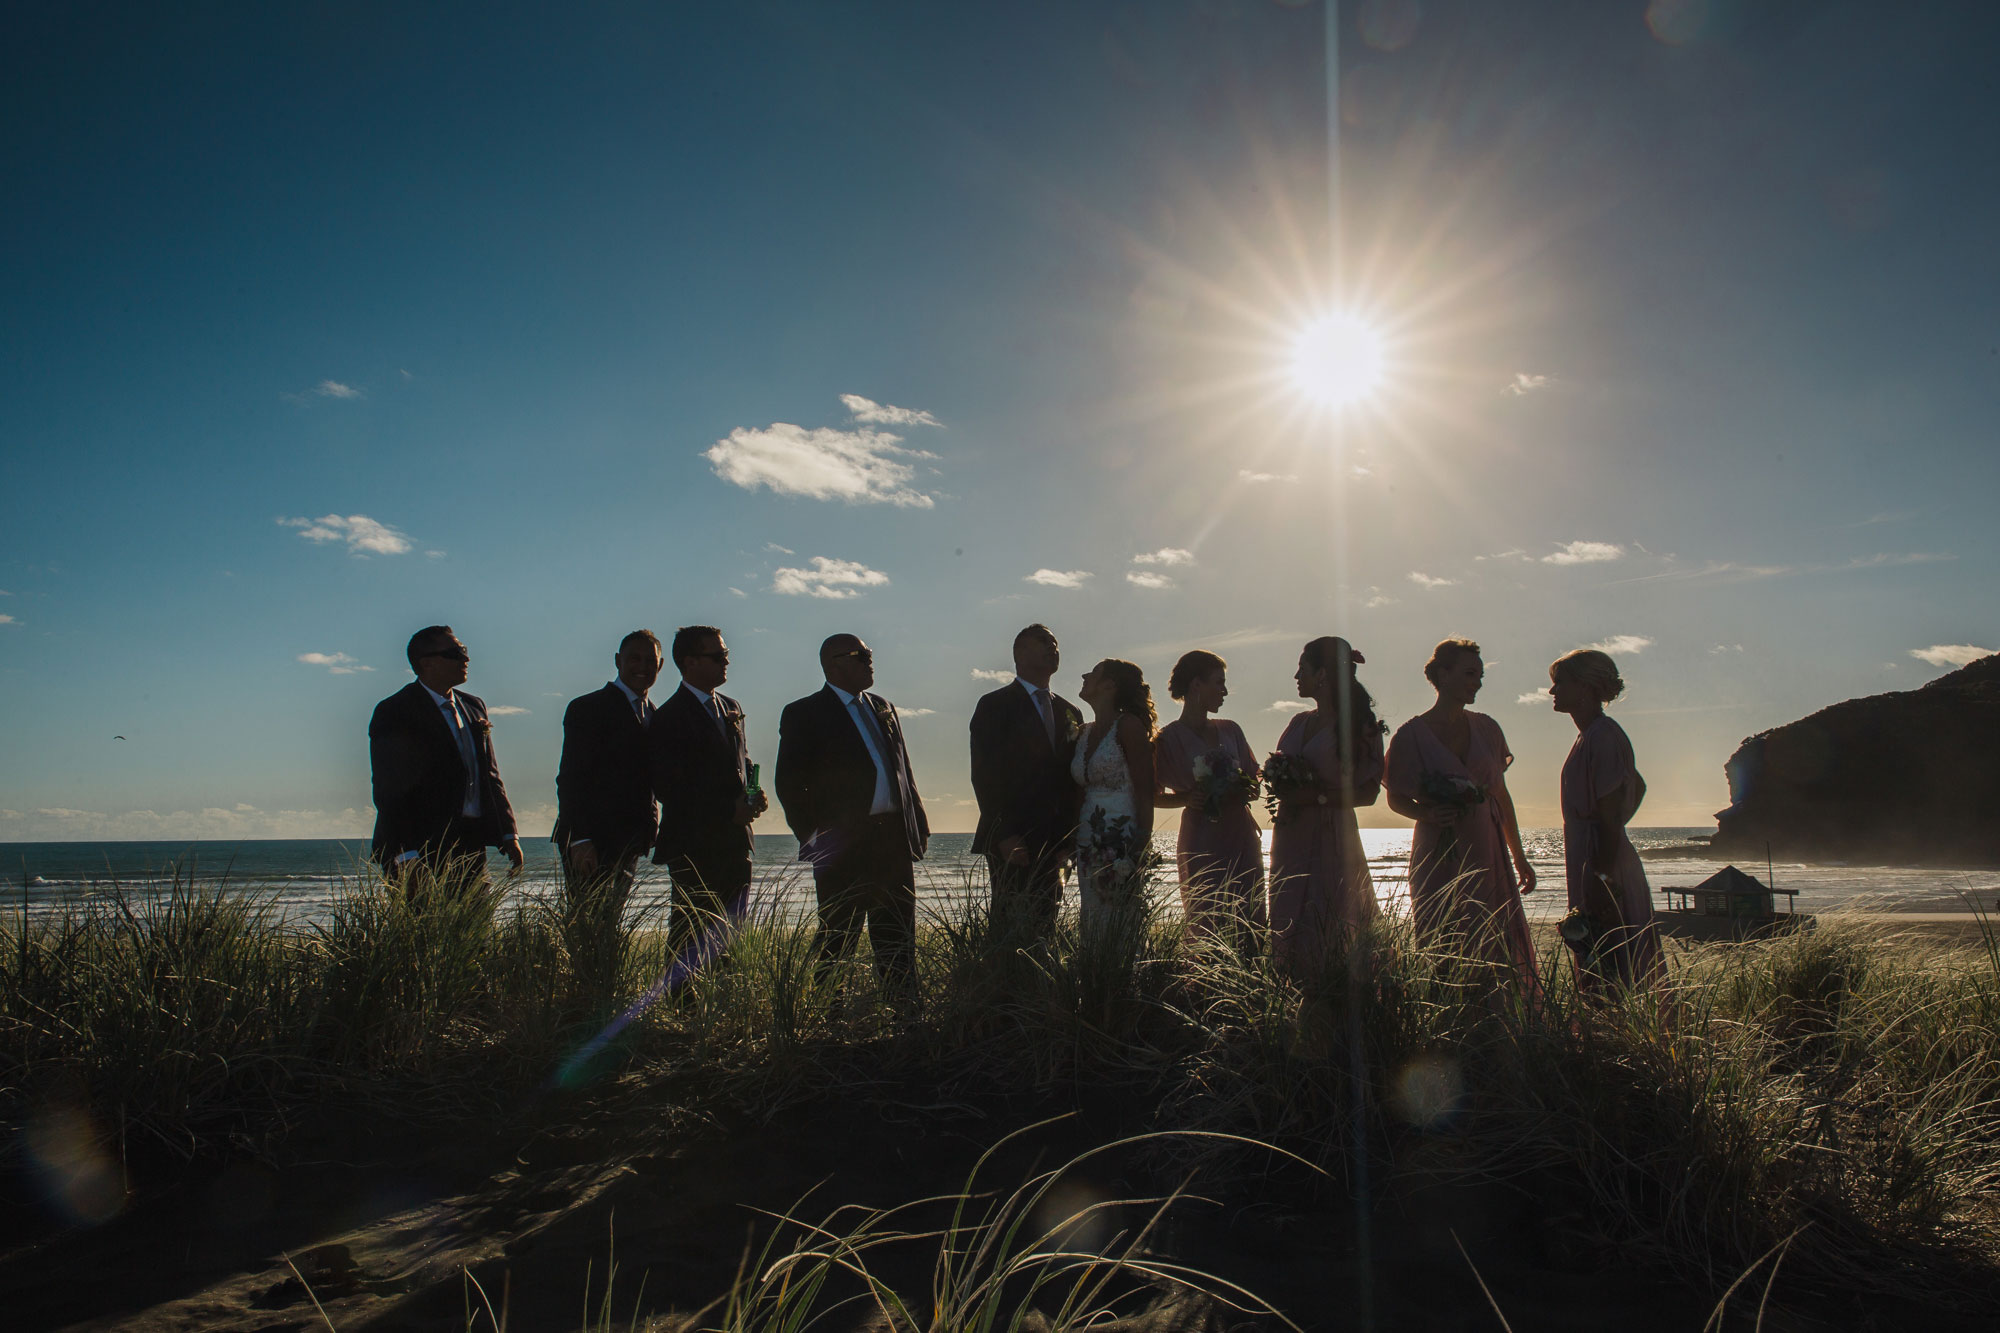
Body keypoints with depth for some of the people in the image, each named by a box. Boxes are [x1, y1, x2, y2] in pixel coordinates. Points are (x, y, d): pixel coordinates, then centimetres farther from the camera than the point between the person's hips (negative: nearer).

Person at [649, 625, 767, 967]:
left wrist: (753, 796, 2)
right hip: (693, 846, -7)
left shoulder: (732, 708, 16)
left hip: (734, 843, 7)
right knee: (688, 941, -2)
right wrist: (728, 810, -16)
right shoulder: (669, 718, -8)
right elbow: (668, 788, -14)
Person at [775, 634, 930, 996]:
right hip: (843, 845, -6)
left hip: (894, 840, 6)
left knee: (900, 945, 9)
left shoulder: (882, 708, 17)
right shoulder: (803, 714, -2)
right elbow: (789, 784, -6)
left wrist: (918, 824, 11)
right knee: (837, 942, 2)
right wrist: (811, 836, -13)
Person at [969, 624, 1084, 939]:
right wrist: (1003, 835, -15)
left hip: (1052, 843, 5)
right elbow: (984, 775, -7)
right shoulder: (995, 705, 0)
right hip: (1012, 842, -5)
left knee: (1043, 928, 4)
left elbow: (1074, 780, 16)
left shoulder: (1069, 712, 18)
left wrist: (1070, 837, 4)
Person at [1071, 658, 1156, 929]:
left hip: (1123, 840, -7)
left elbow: (1145, 790, -10)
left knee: (1122, 925, -7)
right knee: (1092, 924, 6)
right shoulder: (1084, 733, 15)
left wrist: (1142, 844, -16)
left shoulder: (1128, 725, -6)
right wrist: (1072, 842, 9)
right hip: (1089, 843, 7)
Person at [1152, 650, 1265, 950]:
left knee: (1250, 929, 3)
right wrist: (1186, 799, -16)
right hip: (1202, 843, -5)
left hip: (1242, 838, 5)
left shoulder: (1230, 730, 11)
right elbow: (1154, 796, 1)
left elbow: (1253, 778, 17)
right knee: (1210, 931, -3)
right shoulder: (1169, 739, -3)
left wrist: (1246, 792, -5)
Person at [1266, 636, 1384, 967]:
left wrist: (1317, 796, -17)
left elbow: (1368, 792, -9)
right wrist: (1283, 789, -6)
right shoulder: (1299, 723, 15)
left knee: (1329, 935, -7)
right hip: (1290, 839, 6)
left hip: (1332, 838, -6)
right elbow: (1277, 776, 17)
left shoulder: (1359, 726, -5)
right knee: (1288, 930, 4)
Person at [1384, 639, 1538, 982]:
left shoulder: (1486, 728, 9)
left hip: (1488, 857, 4)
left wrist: (1519, 858, 17)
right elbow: (1396, 799, 3)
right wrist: (1426, 814, -18)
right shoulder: (1411, 734, -4)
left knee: (1499, 953, 1)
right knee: (1446, 954, -4)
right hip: (1439, 860, -4)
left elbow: (1501, 796, 15)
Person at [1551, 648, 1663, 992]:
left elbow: (1610, 814, -20)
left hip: (1605, 876, -10)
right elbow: (1638, 786, 29)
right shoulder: (1589, 736, 16)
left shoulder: (1603, 736, -15)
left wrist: (1602, 878, -22)